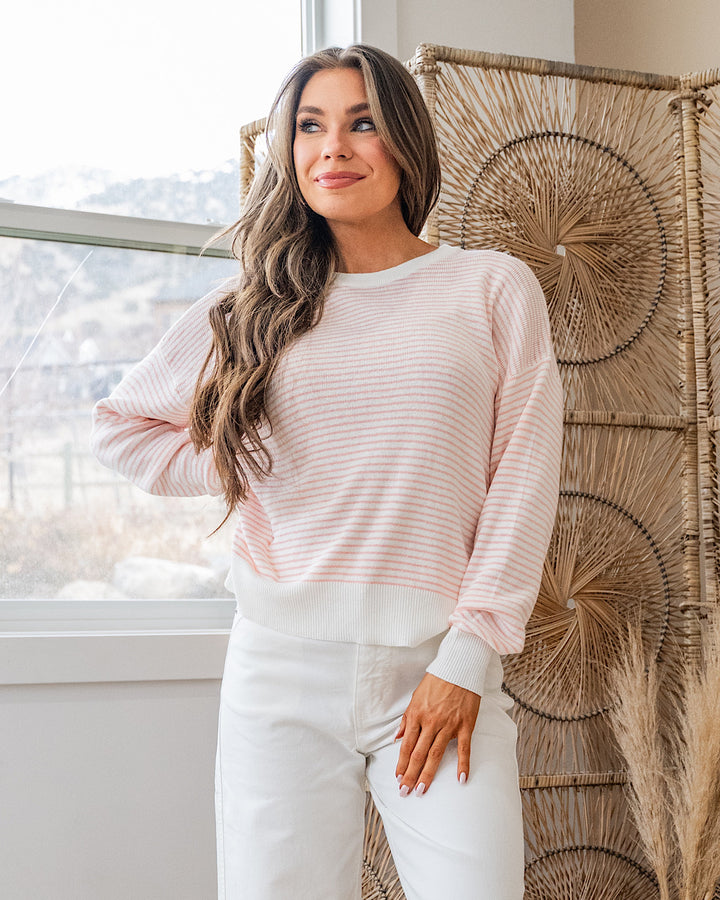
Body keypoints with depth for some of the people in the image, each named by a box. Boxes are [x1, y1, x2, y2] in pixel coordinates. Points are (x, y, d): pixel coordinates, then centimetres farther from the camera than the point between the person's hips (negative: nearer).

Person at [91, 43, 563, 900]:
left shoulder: (493, 288, 6)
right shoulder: (254, 309, 12)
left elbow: (524, 476, 0)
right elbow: (121, 424, 21)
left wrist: (468, 656, -8)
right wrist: (244, 472, 6)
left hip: (437, 665, -1)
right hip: (283, 665, 2)